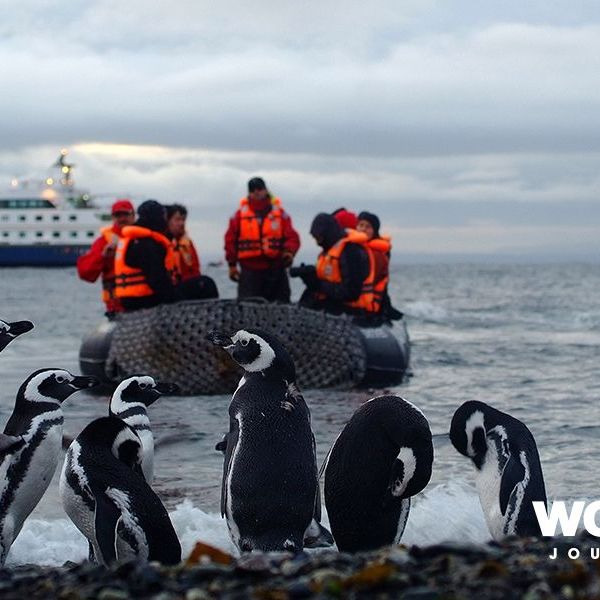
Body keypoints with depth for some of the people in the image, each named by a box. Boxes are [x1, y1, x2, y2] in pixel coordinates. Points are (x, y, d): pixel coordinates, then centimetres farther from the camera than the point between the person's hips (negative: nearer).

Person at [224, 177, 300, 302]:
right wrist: (232, 264, 3)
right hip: (249, 270, -1)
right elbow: (230, 239, 7)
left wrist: (289, 251, -20)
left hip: (275, 269, 1)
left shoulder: (280, 213, 6)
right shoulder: (240, 215, 4)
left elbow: (292, 237, 1)